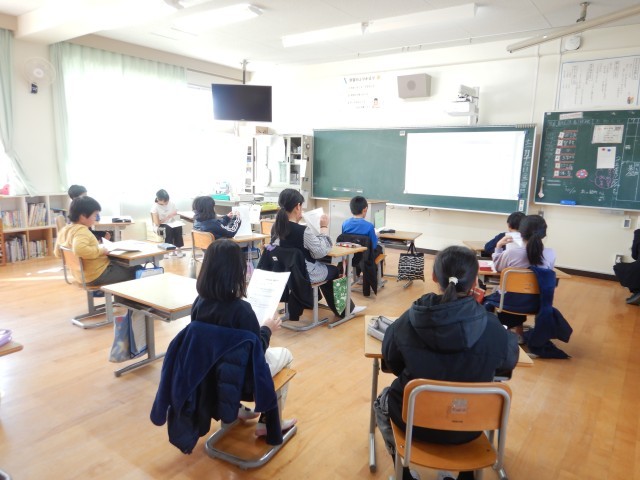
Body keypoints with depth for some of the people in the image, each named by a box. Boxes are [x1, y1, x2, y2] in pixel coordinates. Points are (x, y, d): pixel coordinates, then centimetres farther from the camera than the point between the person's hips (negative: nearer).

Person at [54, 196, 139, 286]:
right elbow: (79, 250, -43)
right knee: (135, 272, -2)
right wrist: (100, 250, -28)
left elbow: (57, 253, 17)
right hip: (98, 275, -10)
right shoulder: (81, 230, -24)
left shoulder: (64, 230, 5)